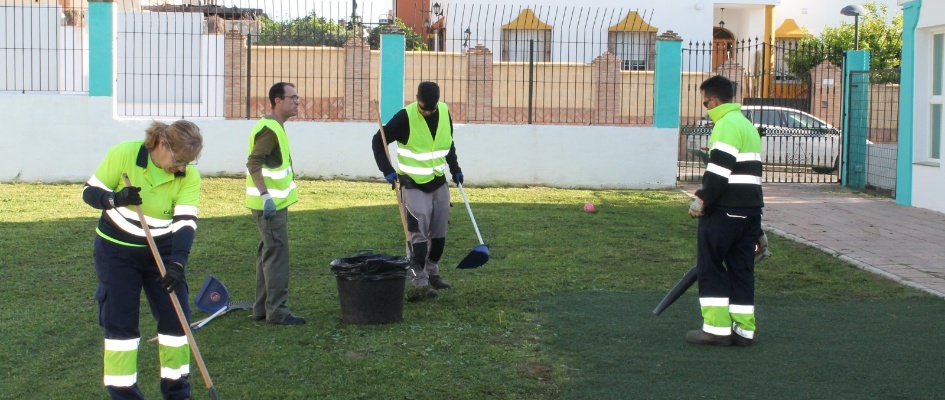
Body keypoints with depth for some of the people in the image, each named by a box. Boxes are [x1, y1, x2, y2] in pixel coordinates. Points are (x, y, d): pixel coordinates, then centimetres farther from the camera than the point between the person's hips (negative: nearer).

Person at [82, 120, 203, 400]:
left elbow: (185, 222, -21)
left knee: (175, 316, 1)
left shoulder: (189, 176, -14)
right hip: (116, 250, -2)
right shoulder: (123, 154, -20)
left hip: (162, 251, 2)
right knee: (120, 321, -3)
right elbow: (90, 192, -11)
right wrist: (115, 199, -33)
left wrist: (177, 263, -35)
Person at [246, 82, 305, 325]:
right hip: (270, 204, -11)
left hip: (274, 202, 11)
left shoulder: (274, 126, 15)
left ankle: (262, 309, 21)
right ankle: (277, 311, -4)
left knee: (268, 254, 14)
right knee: (276, 255, -8)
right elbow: (254, 163, -25)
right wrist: (266, 195, -32)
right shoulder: (269, 129, -17)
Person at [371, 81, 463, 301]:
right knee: (418, 235, -10)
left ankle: (432, 273, 30)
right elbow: (378, 141, -12)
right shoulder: (405, 117, -18)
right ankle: (418, 283, -7)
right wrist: (388, 171, -21)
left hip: (439, 183, 6)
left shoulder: (444, 112, -1)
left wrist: (455, 169, 16)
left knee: (439, 233, 12)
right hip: (414, 185, -5)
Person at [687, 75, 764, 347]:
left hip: (726, 209, -9)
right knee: (741, 268, 10)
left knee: (710, 265, -1)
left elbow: (720, 168, -20)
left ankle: (717, 328, -2)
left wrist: (703, 199, -16)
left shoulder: (727, 124, -11)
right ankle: (743, 329, 10)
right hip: (750, 207, 9)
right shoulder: (747, 124, 21)